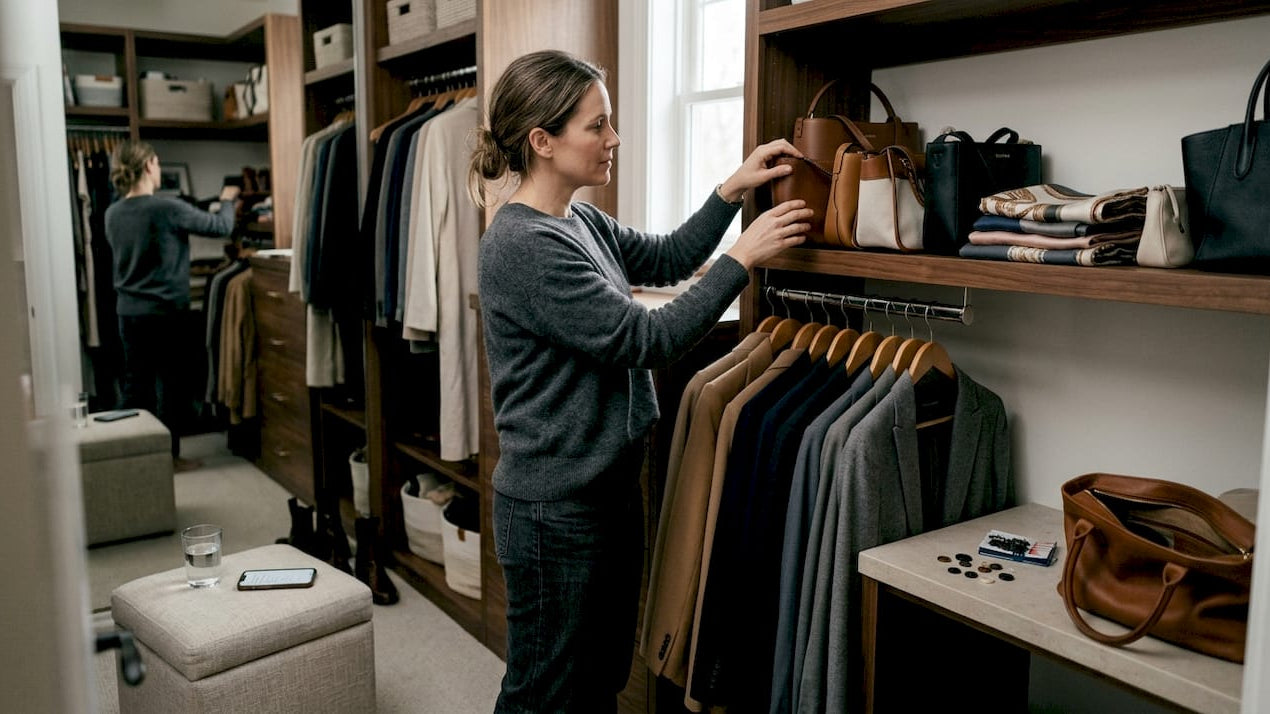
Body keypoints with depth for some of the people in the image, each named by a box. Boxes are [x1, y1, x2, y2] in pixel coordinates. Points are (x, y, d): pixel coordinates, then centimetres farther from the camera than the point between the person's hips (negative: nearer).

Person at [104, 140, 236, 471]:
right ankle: (169, 454, 12)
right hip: (166, 311, -6)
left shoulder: (113, 214, 4)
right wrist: (227, 200, 12)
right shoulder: (168, 208, -15)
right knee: (171, 384, 5)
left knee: (136, 384, 11)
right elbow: (221, 226, -7)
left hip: (129, 312, 6)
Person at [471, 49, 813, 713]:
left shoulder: (581, 222, 6)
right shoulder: (521, 244, -22)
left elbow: (666, 258, 18)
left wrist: (733, 189, 5)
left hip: (609, 491, 9)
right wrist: (742, 258, -17)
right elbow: (645, 339, -22)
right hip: (554, 510, -9)